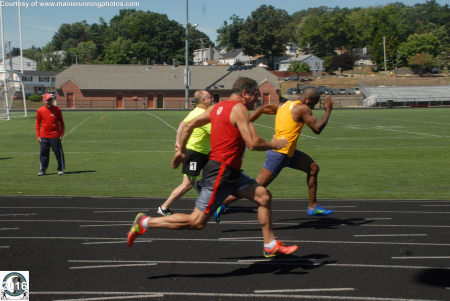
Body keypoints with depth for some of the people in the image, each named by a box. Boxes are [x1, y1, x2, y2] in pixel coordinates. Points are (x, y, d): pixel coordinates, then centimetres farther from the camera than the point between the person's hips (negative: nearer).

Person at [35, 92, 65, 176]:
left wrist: (61, 134, 1)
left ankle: (60, 169, 15)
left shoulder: (57, 110, -1)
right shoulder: (40, 110, 1)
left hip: (55, 136, -1)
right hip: (44, 137, 1)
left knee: (58, 153, 2)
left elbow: (61, 122, 6)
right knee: (43, 153, 5)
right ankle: (43, 170, 17)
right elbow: (38, 124, 8)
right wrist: (38, 136, 4)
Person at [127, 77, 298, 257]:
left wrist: (181, 151, 23)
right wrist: (274, 144, -2)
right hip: (221, 172, -10)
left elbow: (189, 125, 15)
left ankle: (270, 246, 17)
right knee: (197, 222, -4)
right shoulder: (239, 108, -13)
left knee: (264, 196, 10)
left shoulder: (217, 107, 13)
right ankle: (145, 222, 4)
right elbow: (253, 143, -20)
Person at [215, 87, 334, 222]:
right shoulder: (302, 108, -13)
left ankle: (313, 207, 24)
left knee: (313, 168, 16)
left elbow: (263, 108, 12)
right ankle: (222, 205, -1)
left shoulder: (284, 105, 13)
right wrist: (328, 111, 1)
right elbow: (317, 129, -12)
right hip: (279, 154, -10)